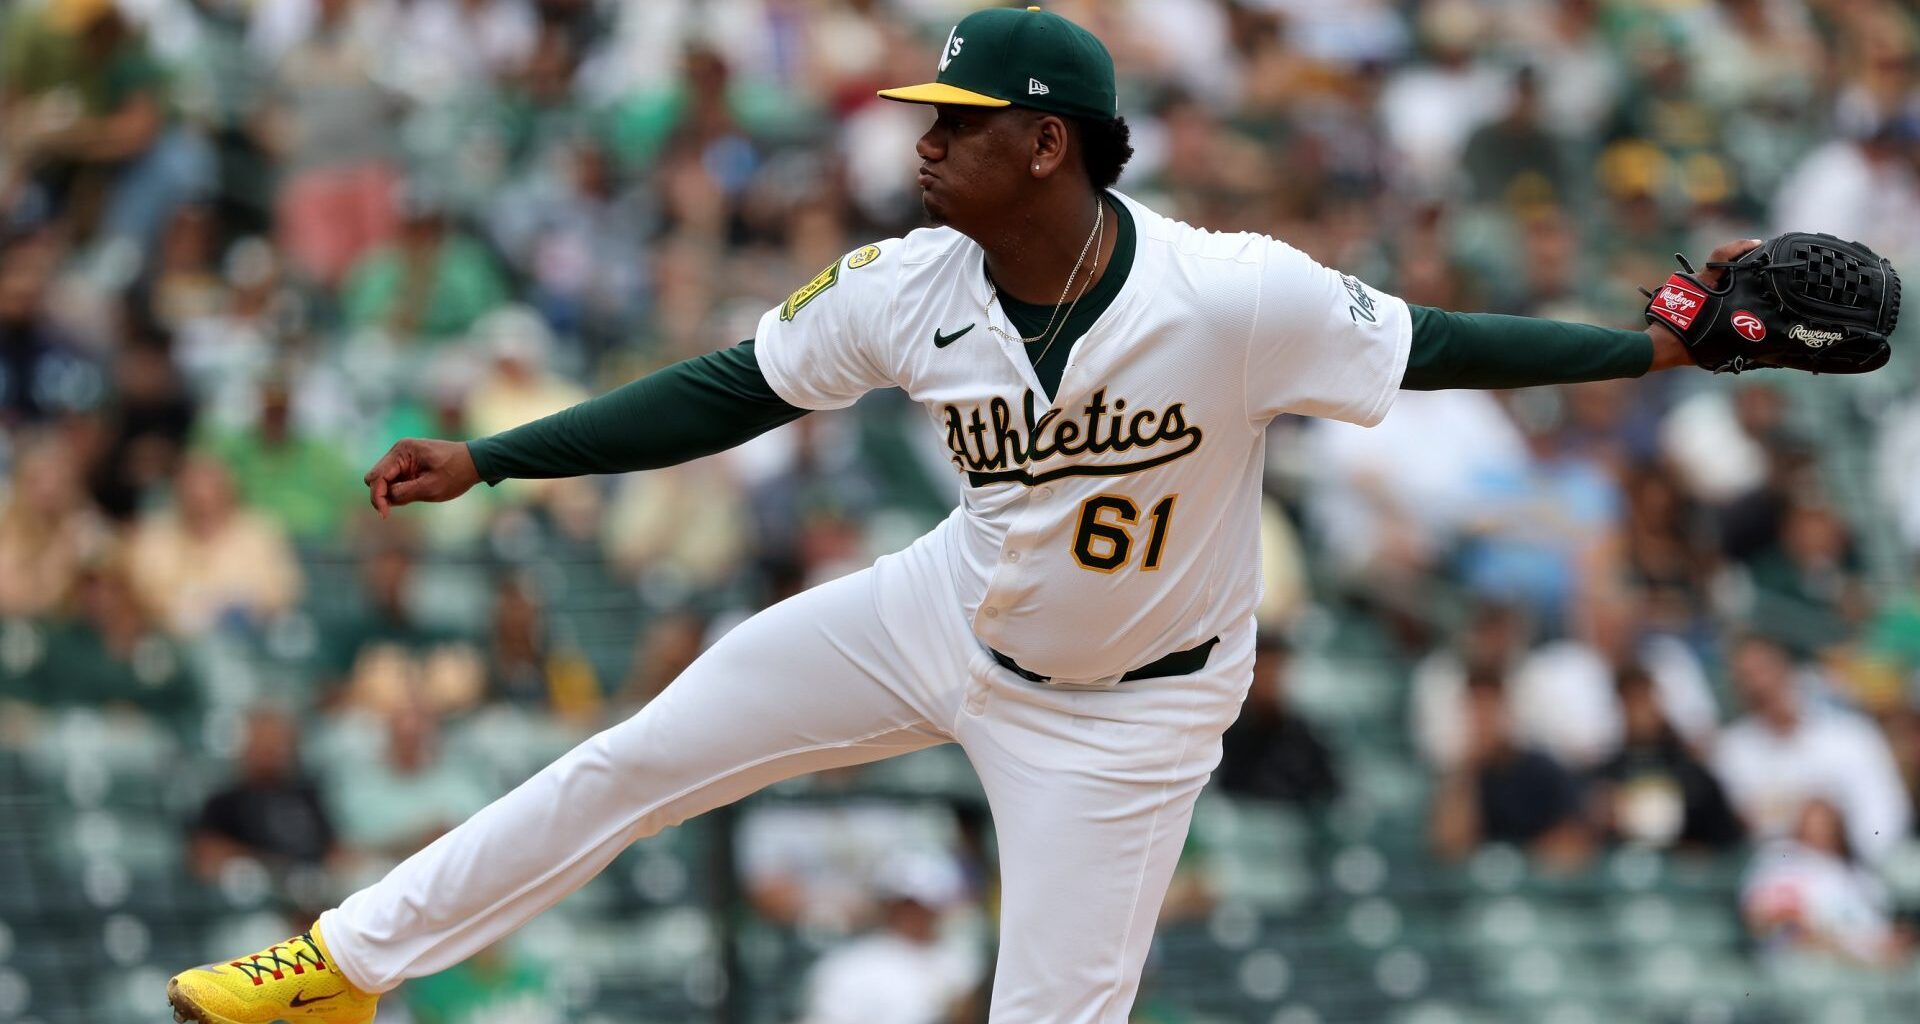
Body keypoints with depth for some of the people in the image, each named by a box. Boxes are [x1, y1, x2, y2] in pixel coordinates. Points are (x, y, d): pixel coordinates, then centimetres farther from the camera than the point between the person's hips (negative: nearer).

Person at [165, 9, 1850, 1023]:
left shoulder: (1236, 298, -31)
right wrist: (487, 459, -7)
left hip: (1127, 704, -4)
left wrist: (1653, 347, -28)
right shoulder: (908, 289, -17)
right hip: (952, 620, 5)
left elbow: (1431, 347, -20)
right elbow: (725, 397, -6)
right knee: (638, 758, 7)